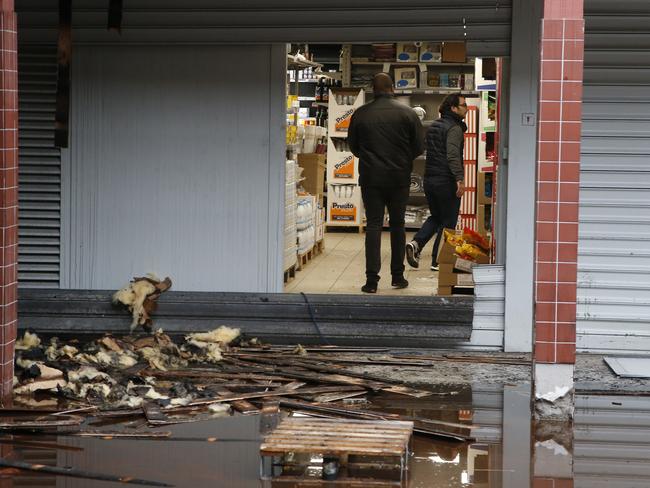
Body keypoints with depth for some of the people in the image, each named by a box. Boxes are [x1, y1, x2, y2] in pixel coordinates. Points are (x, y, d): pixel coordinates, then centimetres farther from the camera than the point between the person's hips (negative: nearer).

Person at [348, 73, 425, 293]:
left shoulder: (360, 114, -4)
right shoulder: (407, 112, -5)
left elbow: (353, 146, 7)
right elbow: (419, 146, -3)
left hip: (371, 177, 0)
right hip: (399, 177, 0)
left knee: (373, 225, 1)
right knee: (397, 224, 13)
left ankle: (372, 279, -6)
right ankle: (397, 276, 16)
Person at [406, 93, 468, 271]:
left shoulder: (433, 126, 14)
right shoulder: (454, 128, -13)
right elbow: (453, 155, -26)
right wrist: (460, 178, -32)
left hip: (429, 179, 8)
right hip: (446, 181, -8)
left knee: (436, 217, 21)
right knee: (448, 221, 4)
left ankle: (416, 244, 0)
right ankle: (438, 261, 4)